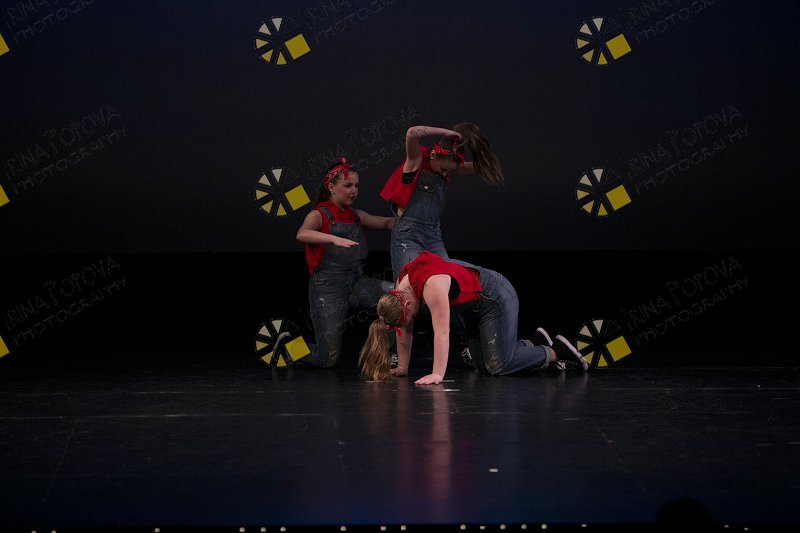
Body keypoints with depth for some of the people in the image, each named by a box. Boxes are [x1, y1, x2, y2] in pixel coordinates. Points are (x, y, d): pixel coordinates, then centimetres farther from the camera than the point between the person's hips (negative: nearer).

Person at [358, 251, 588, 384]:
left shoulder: (432, 284, -37)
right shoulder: (401, 286, -11)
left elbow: (442, 332, -40)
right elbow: (405, 331, -1)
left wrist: (437, 375, -41)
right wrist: (402, 367, -1)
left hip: (496, 298, -9)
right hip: (474, 306, 9)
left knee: (498, 365, -11)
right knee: (482, 362, 12)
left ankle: (556, 352, 6)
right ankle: (537, 344, 30)